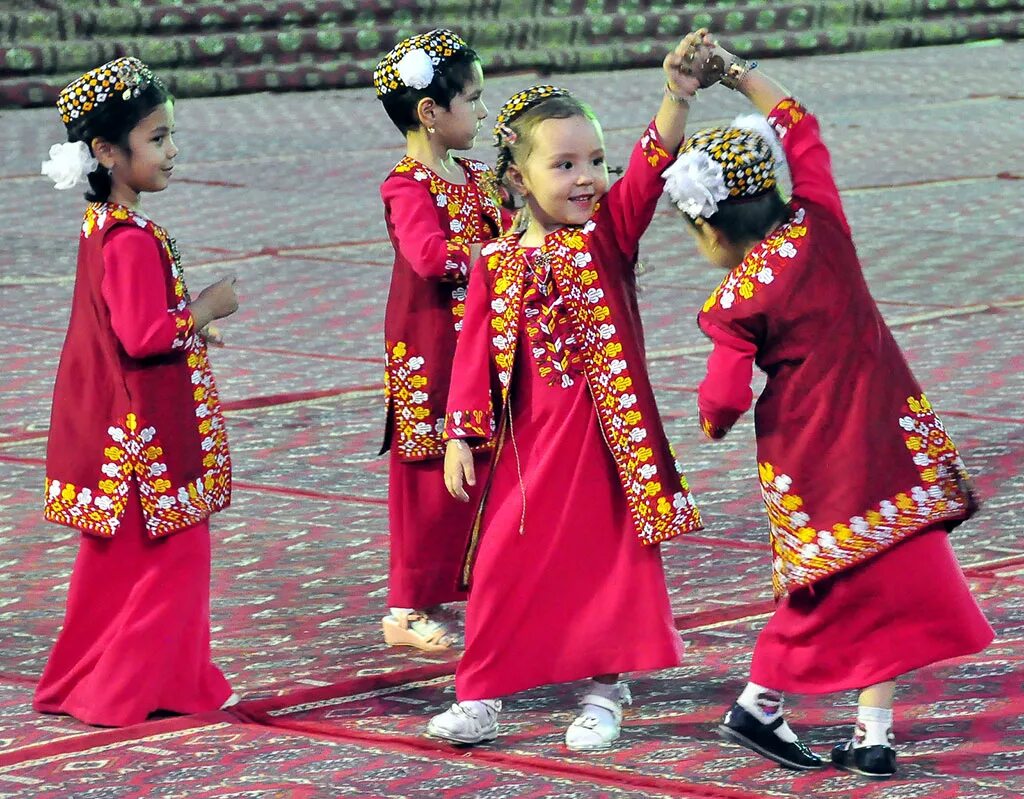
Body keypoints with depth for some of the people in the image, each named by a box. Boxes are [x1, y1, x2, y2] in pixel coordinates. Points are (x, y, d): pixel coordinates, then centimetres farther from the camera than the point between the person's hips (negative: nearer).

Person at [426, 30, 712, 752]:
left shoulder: (610, 231, -5)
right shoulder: (497, 264, -2)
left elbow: (650, 169, -21)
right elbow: (476, 353, 1)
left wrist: (677, 98, -37)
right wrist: (462, 438, -1)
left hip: (609, 432, -1)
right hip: (530, 441, 1)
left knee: (610, 556, 5)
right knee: (508, 559, 5)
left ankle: (604, 692, 19)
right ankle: (482, 697, 16)